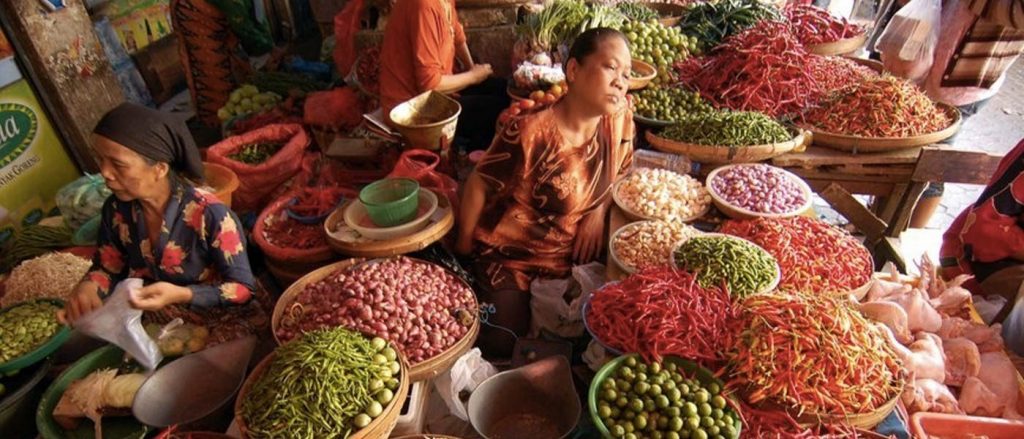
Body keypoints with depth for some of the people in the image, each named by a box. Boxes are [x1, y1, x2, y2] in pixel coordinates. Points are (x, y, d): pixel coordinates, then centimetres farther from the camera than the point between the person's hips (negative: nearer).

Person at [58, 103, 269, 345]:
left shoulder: (209, 215, -26)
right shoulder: (116, 209, -6)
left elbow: (242, 288, -18)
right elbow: (107, 267, 10)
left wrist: (180, 295, -30)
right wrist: (87, 287, -12)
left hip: (220, 322, -5)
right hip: (156, 322, 6)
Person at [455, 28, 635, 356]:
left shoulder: (620, 121, -11)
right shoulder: (531, 133, -29)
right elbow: (478, 186, -17)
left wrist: (599, 211, -10)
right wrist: (464, 247, -7)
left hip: (571, 258, 6)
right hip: (509, 258, -5)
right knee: (503, 345, 0)